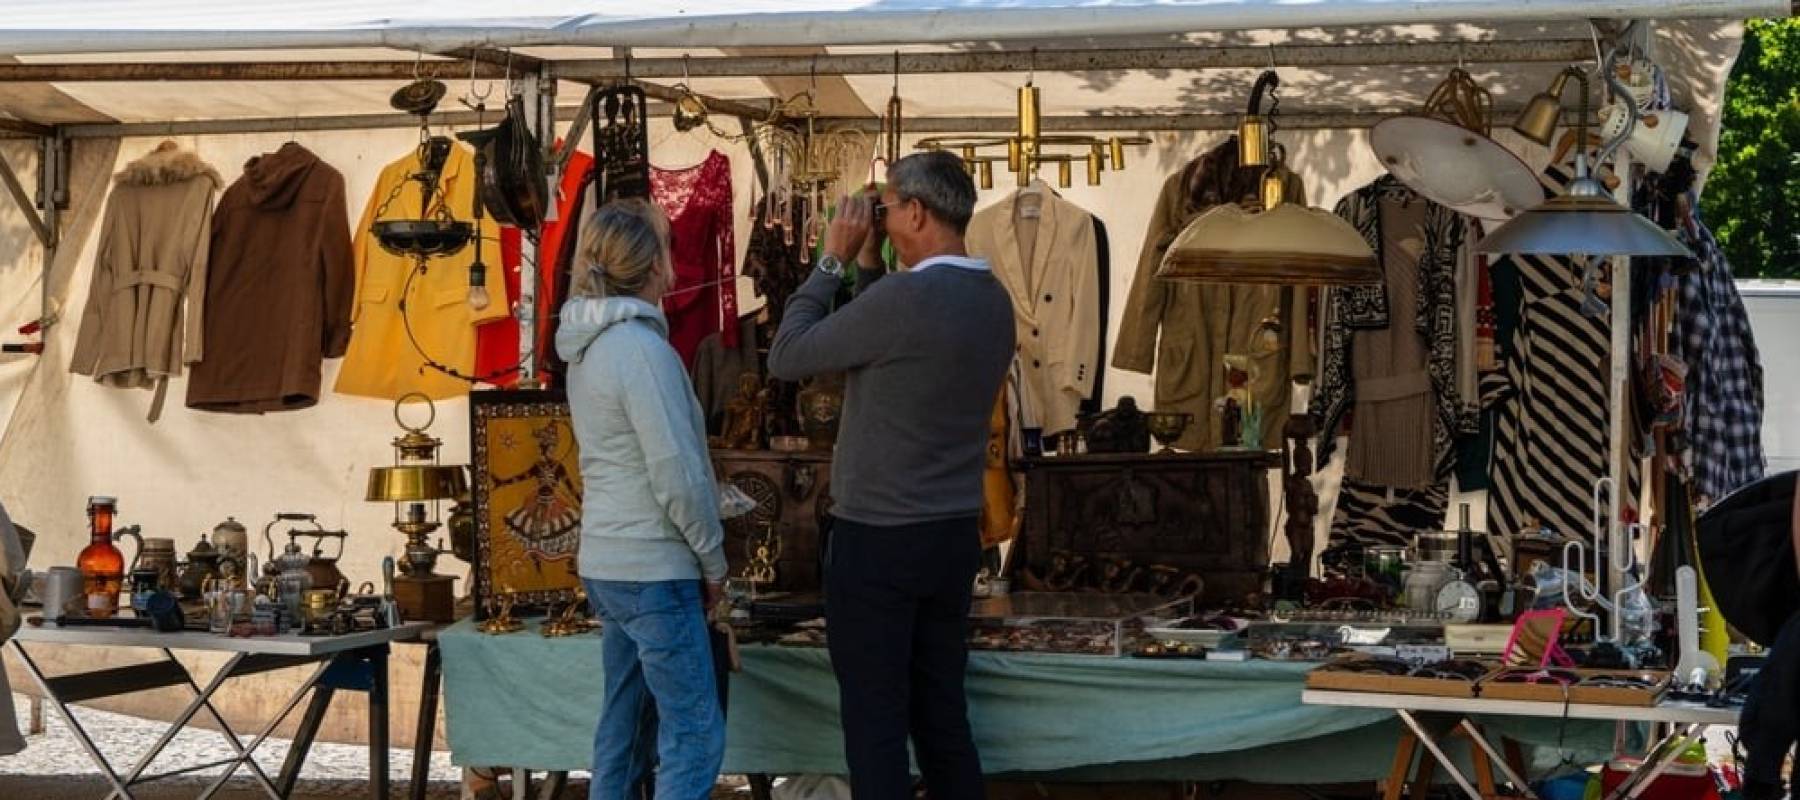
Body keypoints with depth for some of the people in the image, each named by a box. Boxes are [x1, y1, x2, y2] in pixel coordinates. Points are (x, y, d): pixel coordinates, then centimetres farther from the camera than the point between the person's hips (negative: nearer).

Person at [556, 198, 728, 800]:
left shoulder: (590, 344, 10)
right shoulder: (640, 346, -17)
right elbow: (677, 473, -19)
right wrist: (713, 559, -7)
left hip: (606, 562, 9)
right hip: (654, 569, -9)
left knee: (626, 724, 14)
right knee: (694, 733, -6)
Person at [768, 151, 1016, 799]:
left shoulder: (903, 298, -21)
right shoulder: (993, 300, 5)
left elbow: (787, 358, -11)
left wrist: (833, 261, -3)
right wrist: (867, 269, 12)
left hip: (878, 542, -8)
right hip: (954, 535, 8)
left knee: (875, 722, 0)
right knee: (943, 714, 14)